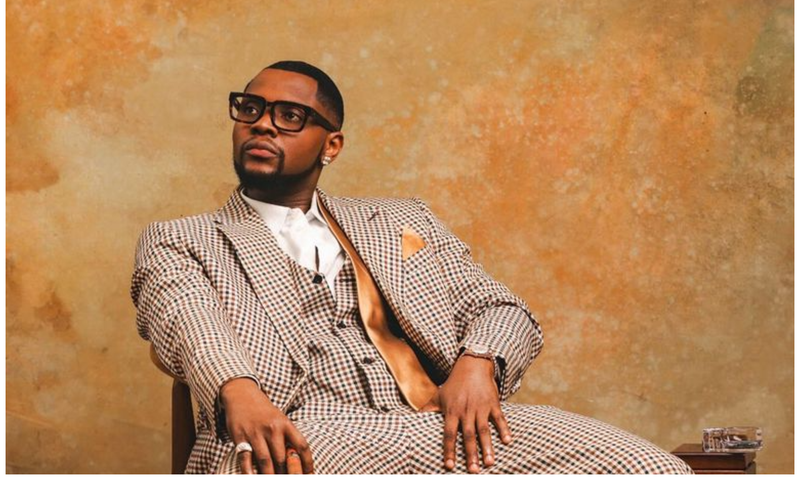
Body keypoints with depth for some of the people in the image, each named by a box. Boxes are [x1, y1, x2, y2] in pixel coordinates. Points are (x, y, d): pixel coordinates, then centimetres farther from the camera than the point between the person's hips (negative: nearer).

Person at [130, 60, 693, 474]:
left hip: (441, 423, 4)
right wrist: (237, 392, -26)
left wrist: (476, 363, -4)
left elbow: (504, 310, 22)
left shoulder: (404, 222, 30)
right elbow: (183, 314, -2)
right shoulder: (177, 243, 20)